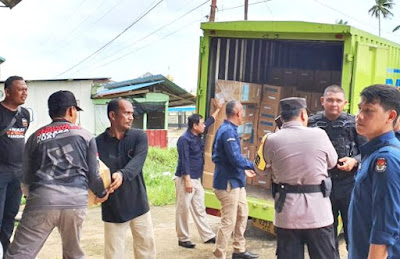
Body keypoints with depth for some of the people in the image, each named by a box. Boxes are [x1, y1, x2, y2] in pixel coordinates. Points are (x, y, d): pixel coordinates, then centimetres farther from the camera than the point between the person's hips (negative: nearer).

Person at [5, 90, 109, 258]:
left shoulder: (36, 137, 17)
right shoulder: (85, 136, 14)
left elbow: (26, 178, 19)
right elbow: (93, 174, 13)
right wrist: (102, 193, 33)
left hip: (43, 198, -1)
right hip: (76, 201, 1)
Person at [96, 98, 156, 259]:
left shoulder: (139, 137, -3)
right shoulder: (99, 143, -8)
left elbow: (137, 162, -20)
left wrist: (122, 175, -40)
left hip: (138, 205, 2)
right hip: (113, 209, -2)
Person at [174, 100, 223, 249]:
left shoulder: (198, 136, 10)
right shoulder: (184, 139, -16)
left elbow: (210, 121, 27)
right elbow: (184, 161, -20)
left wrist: (218, 109, 36)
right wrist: (187, 180, -23)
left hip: (197, 179, 9)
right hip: (185, 179, -9)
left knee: (199, 209, 14)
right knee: (183, 210, 0)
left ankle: (208, 236, 19)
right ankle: (183, 239, 8)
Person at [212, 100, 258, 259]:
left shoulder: (228, 129, 12)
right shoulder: (228, 131, -21)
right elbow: (235, 158, -26)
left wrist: (244, 170, 21)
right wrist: (252, 166, -10)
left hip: (235, 181, 11)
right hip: (228, 183, -11)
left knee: (242, 215, 19)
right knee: (228, 222, -4)